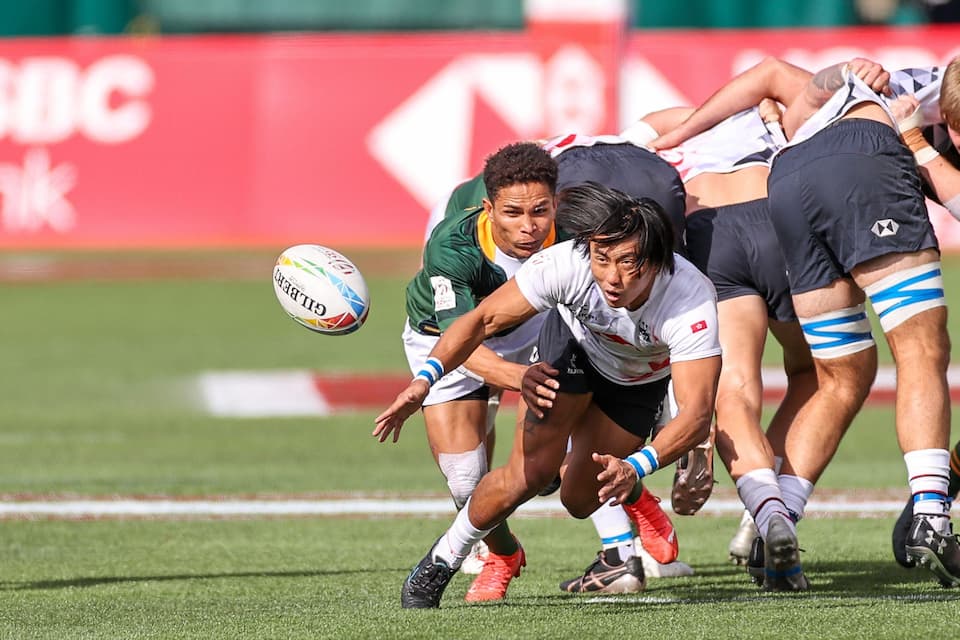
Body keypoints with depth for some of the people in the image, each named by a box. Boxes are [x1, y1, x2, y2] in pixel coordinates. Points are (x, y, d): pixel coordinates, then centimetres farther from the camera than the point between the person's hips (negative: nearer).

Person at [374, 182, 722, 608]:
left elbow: (696, 414, -45)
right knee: (531, 471, -18)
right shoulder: (565, 264, -39)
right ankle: (440, 563, 4)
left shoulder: (693, 303, -43)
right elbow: (483, 319, -30)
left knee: (580, 501, 1)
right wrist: (425, 379, -45)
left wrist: (635, 468, -61)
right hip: (574, 345, -1)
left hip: (641, 379, 1)